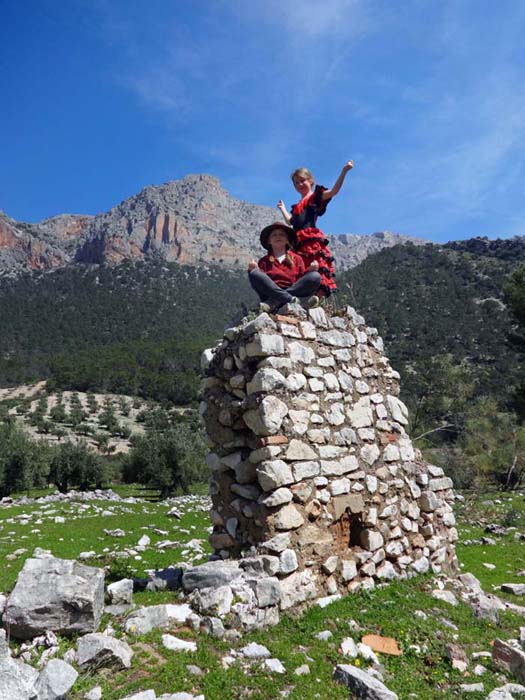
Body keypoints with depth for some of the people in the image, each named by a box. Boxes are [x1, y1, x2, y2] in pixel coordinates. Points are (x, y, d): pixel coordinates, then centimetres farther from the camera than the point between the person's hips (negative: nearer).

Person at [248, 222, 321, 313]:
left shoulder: (297, 258, 20)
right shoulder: (264, 261, 18)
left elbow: (302, 281, 13)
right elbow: (261, 281, 6)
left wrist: (310, 270, -5)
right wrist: (252, 269, -11)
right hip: (271, 294, -1)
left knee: (315, 276, -20)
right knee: (254, 274, -26)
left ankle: (274, 302, -29)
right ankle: (294, 301, -32)